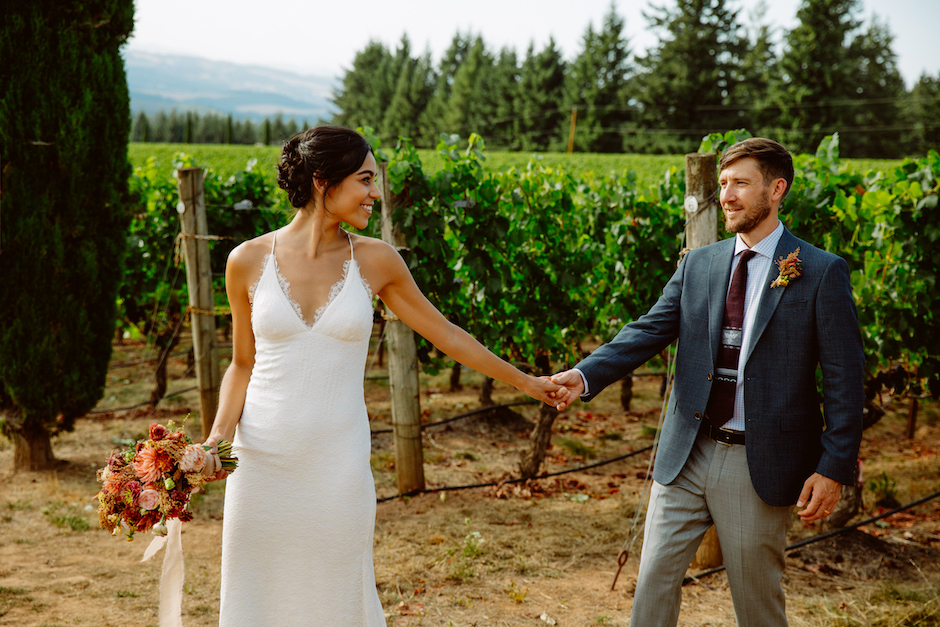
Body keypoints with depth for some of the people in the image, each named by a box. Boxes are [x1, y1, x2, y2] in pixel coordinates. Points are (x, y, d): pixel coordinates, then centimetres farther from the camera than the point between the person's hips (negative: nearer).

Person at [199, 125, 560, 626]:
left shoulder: (374, 261, -1)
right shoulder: (249, 261, -2)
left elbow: (444, 333, 10)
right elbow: (243, 363, 8)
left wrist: (523, 382, 16)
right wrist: (219, 432, -7)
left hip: (337, 466, 0)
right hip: (261, 461, 0)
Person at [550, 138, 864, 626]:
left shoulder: (822, 273, -5)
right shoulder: (697, 264, 8)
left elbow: (844, 378, -7)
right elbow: (650, 330, -1)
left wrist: (833, 468, -13)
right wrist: (585, 375, -18)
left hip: (758, 464, -4)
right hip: (686, 457, 4)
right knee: (654, 578, 8)